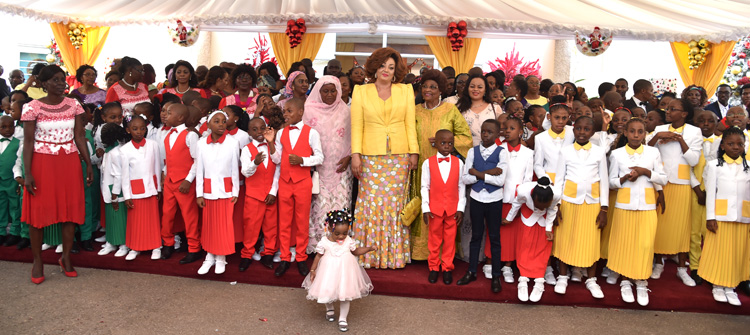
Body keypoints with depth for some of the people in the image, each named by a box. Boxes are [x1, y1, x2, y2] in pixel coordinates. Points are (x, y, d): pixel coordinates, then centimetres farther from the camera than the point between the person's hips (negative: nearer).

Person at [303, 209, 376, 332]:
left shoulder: (349, 241, -9)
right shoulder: (324, 242, -14)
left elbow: (356, 251, 7)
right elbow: (318, 256, -2)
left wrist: (369, 248, -4)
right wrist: (313, 269, -2)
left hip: (345, 271, 1)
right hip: (329, 271, -1)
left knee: (346, 294, 4)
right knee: (327, 291, 14)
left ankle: (342, 319, 21)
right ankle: (329, 309, 47)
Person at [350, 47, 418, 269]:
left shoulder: (406, 91, 11)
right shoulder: (361, 91, 8)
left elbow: (410, 124, 9)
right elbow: (356, 126, 3)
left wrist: (414, 152, 2)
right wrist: (355, 154, -5)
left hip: (399, 156, 1)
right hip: (370, 156, -1)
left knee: (395, 201, 3)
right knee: (371, 201, -1)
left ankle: (395, 254, 13)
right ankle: (370, 254, 10)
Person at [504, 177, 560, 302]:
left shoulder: (556, 195, -38)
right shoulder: (523, 190, -40)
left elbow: (552, 210, -12)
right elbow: (517, 204, -15)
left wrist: (548, 228, -8)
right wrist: (509, 219, 0)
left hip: (544, 219, 1)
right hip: (528, 215, -1)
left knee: (543, 247, -3)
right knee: (525, 245, -4)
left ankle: (539, 282, -1)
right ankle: (523, 280, -1)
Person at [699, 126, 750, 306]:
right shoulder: (714, 165, 3)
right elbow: (710, 192, 0)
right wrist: (710, 217, -5)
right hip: (720, 217, -2)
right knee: (718, 251, 1)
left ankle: (730, 288, 16)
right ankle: (717, 286, 15)